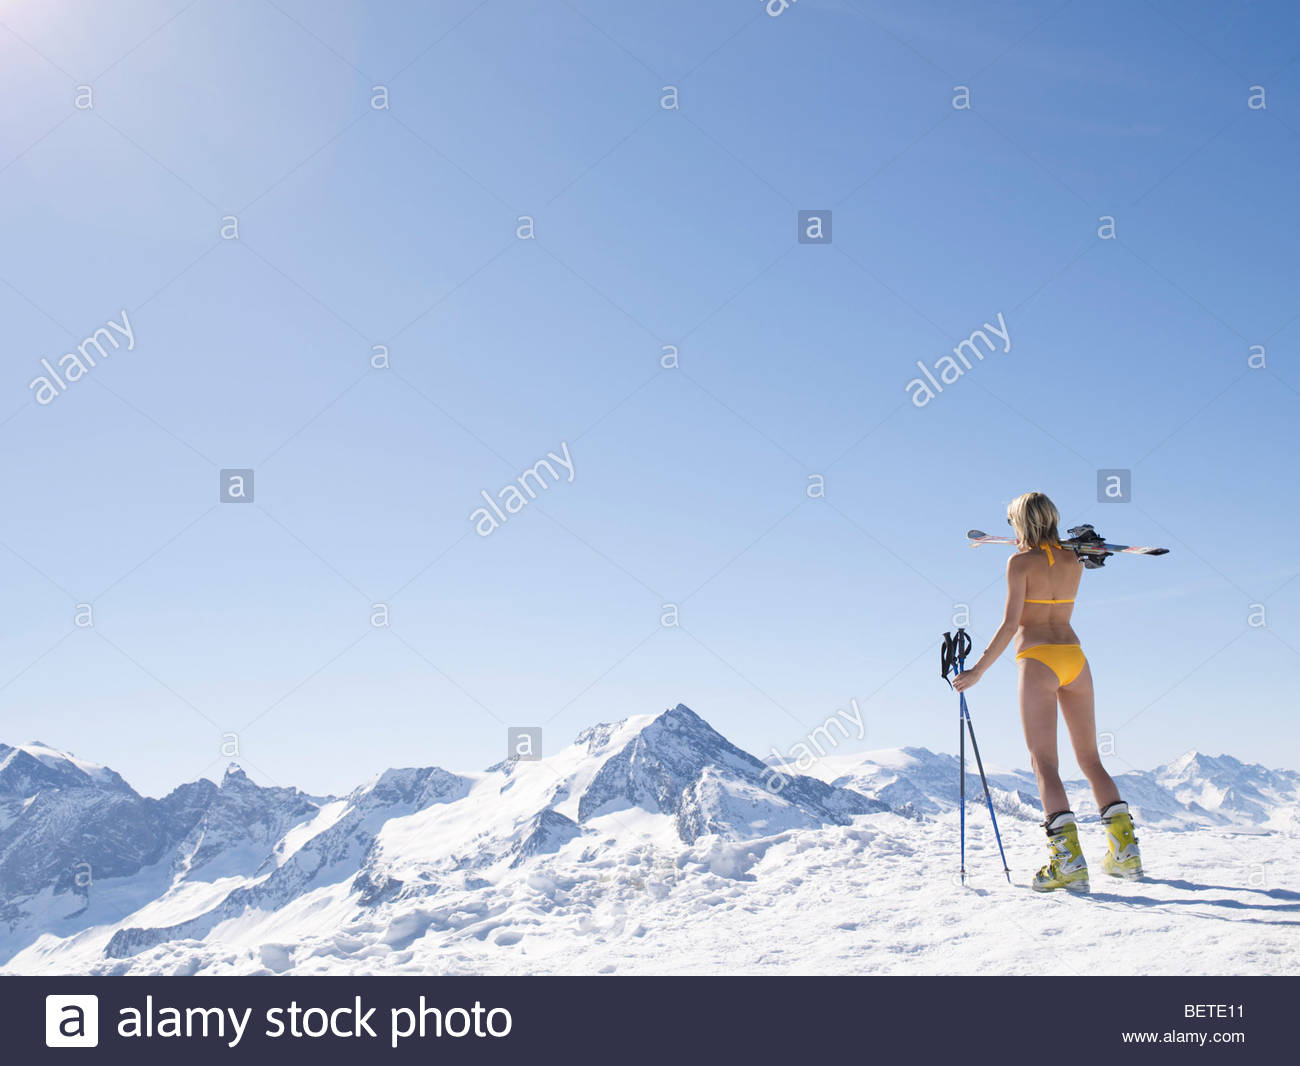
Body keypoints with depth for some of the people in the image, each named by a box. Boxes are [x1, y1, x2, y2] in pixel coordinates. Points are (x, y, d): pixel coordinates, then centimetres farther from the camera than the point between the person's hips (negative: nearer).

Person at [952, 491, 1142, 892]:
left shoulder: (1020, 562, -5)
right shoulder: (1074, 560, 11)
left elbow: (1011, 625, -11)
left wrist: (977, 671, -7)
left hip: (1038, 659, -6)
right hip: (1074, 657, 6)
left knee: (1044, 763, -7)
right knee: (1090, 758, 14)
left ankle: (1068, 858, -20)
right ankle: (1125, 849, 10)